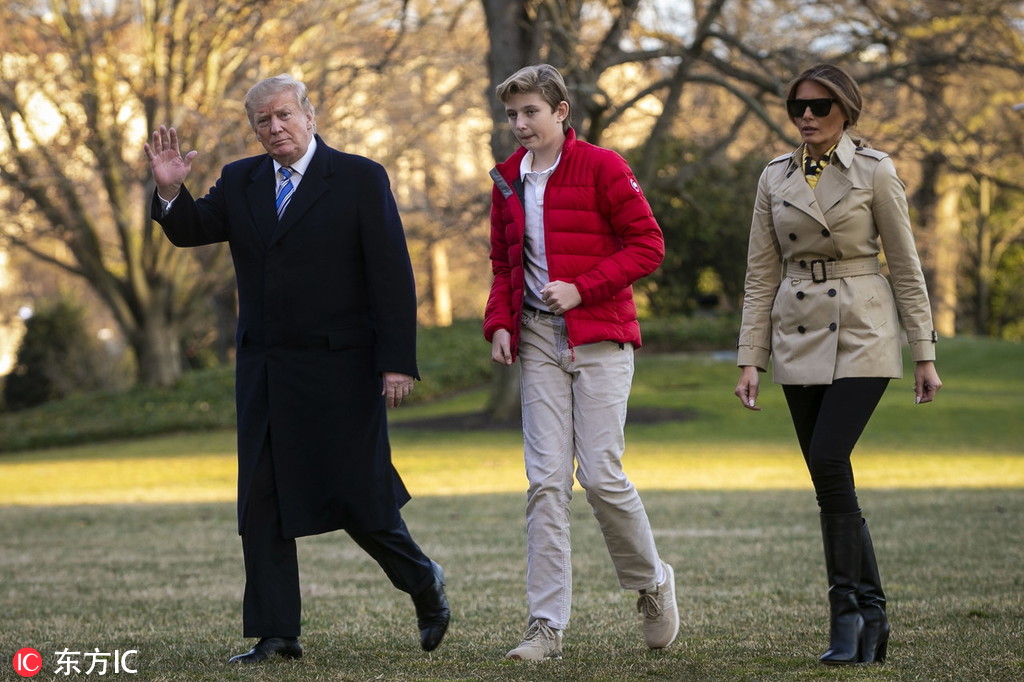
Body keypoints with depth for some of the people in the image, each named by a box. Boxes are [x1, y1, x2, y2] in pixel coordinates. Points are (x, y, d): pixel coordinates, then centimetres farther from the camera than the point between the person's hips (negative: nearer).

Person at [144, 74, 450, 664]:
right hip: (263, 370, 5)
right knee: (261, 502, 3)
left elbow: (393, 275, -8)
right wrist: (171, 191, -12)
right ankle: (277, 633, 8)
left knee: (355, 495, -2)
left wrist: (398, 361, -14)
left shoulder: (360, 179, -4)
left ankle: (423, 581, 24)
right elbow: (189, 232, 10)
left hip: (339, 369, -5)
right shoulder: (241, 181, 10)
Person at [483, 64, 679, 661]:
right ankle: (547, 627, -2)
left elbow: (649, 245, -7)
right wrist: (500, 324, 6)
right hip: (539, 342, 5)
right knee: (546, 482, -2)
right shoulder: (508, 180, 12)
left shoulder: (601, 167, -5)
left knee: (601, 475, -8)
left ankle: (653, 583, 19)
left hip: (600, 340, -4)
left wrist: (582, 289, -15)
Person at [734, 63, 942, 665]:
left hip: (862, 335, -4)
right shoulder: (775, 180, 8)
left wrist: (925, 355, -3)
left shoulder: (874, 171, -3)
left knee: (828, 463, -19)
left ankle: (849, 612, -12)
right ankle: (871, 615, 13)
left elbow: (906, 266, -1)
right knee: (833, 482, 4)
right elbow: (762, 275, 9)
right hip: (799, 339, 5)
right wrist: (750, 360, 3)